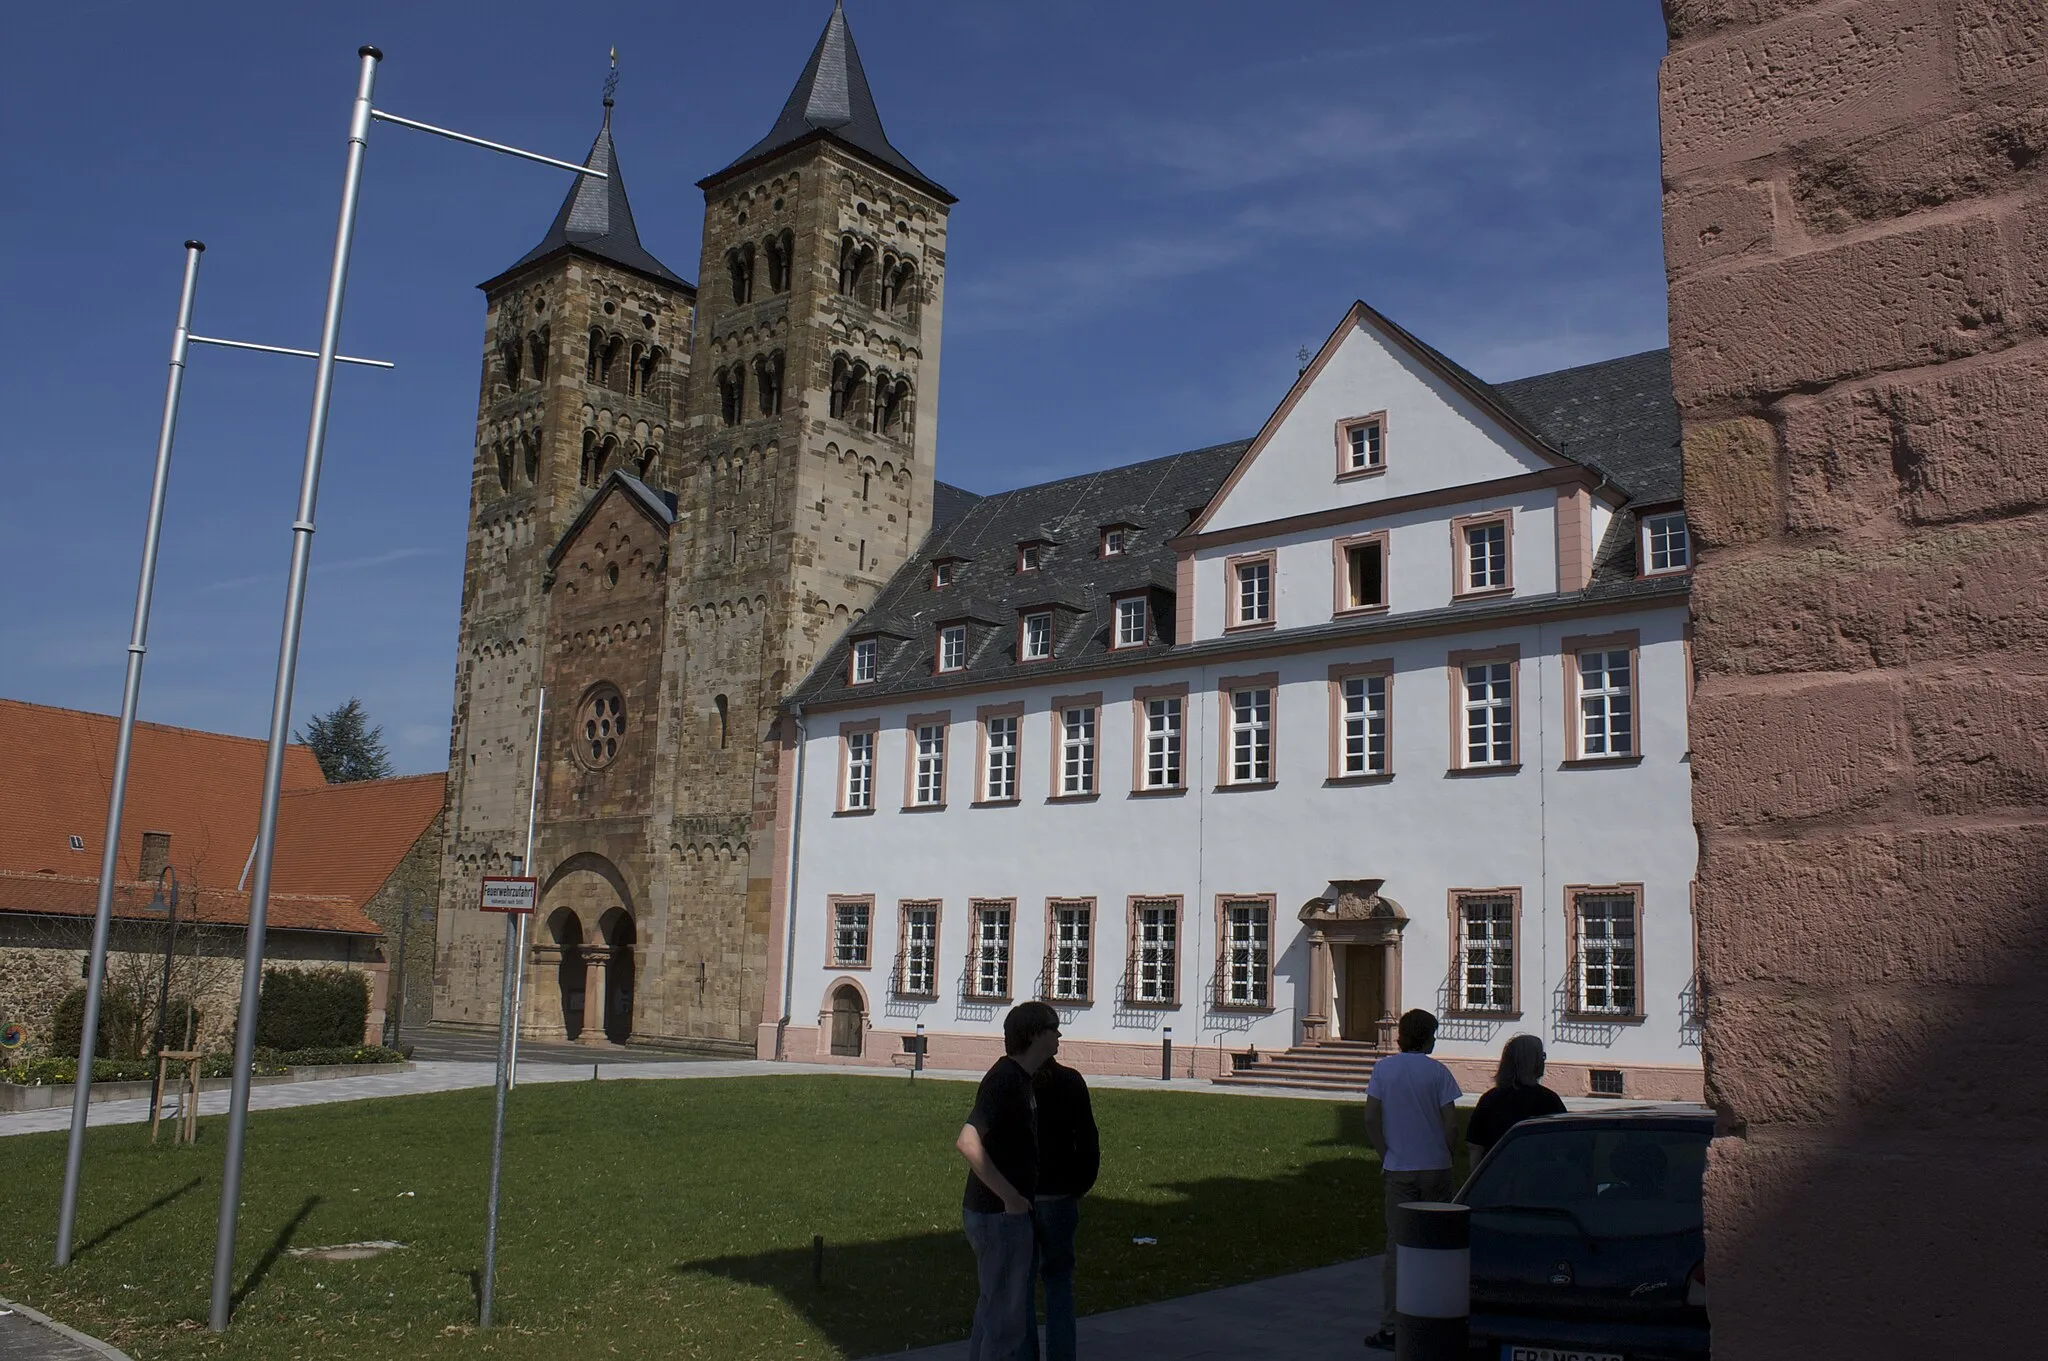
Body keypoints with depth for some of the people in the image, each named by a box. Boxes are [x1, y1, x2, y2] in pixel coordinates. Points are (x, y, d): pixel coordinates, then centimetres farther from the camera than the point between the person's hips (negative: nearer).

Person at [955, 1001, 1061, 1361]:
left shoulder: (1019, 1078, 11)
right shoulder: (1005, 1080, -20)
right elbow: (967, 1142, -31)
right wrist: (1010, 1197, -25)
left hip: (1003, 1211, 10)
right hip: (999, 1214, -10)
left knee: (992, 1306, 20)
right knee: (1006, 1317, -1)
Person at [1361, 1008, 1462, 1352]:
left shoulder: (1383, 1069, 1)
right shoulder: (1437, 1072, -4)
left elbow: (1371, 1119, -3)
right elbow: (1451, 1125, -8)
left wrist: (1385, 1157, 7)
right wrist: (1444, 1155, 8)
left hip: (1398, 1170, 1)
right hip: (1435, 1168, -1)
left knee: (1397, 1245, 3)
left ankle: (1391, 1327, 1)